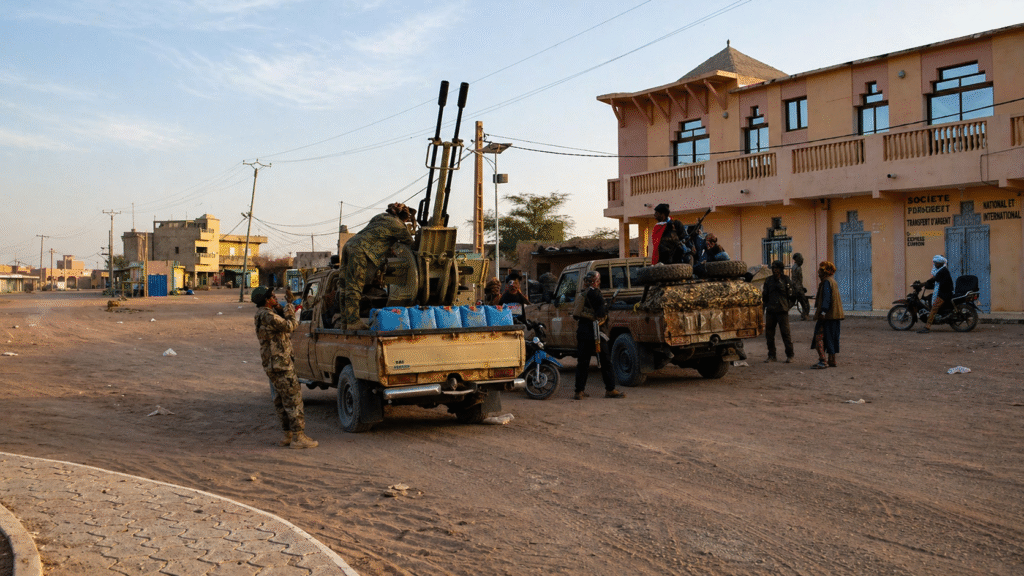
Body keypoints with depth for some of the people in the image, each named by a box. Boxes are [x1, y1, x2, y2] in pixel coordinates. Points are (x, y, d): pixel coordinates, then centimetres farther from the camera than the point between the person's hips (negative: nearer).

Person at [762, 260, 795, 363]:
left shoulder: (786, 279, 3)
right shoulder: (768, 280, 11)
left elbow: (790, 294, 3)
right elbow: (765, 296, 15)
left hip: (782, 310, -3)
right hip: (770, 311, 3)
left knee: (785, 333, -5)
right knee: (769, 334, 5)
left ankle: (790, 356, 5)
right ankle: (771, 356, 14)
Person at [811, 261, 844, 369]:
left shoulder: (826, 282, -12)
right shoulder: (833, 282, 18)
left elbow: (827, 298, -20)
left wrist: (823, 312, -24)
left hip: (827, 315, -10)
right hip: (834, 315, 10)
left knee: (819, 336, -10)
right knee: (832, 337, 14)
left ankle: (822, 361, -16)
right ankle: (832, 360, 17)